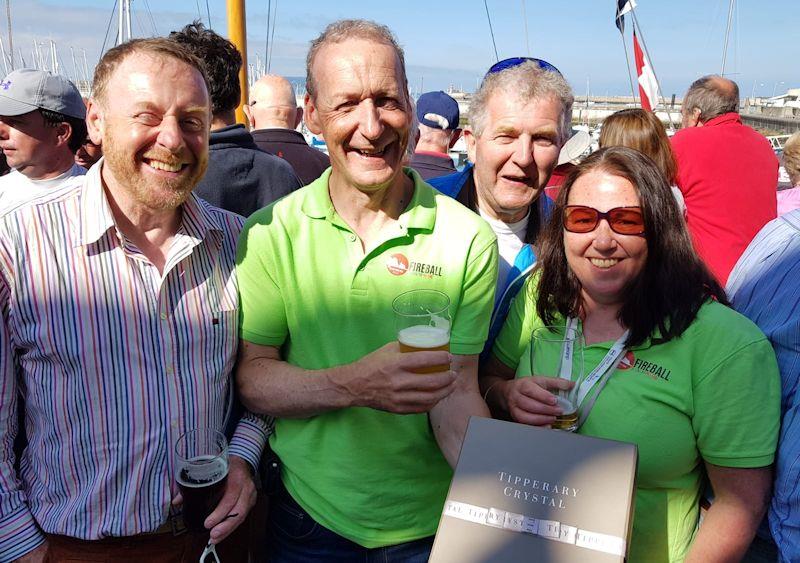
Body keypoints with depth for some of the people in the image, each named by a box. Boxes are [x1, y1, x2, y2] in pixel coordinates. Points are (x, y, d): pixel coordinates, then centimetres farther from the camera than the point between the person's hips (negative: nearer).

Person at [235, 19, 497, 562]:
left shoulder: (467, 238, -12)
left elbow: (455, 392, -11)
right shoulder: (271, 232, -10)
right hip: (308, 515, 0)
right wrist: (353, 385, -28)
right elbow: (249, 375, -11)